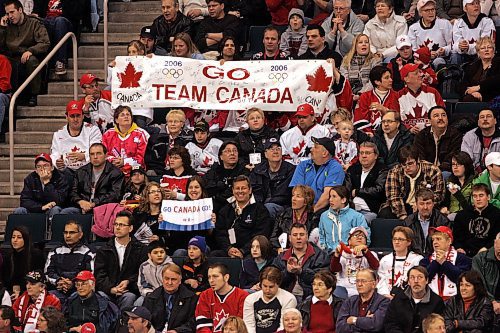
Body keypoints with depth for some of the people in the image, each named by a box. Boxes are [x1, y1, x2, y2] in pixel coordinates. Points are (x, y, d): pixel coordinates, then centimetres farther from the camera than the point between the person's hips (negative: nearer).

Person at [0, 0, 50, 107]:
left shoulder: (34, 23, 2)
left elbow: (45, 44, -9)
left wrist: (30, 51, -25)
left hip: (29, 57, -3)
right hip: (13, 60, 3)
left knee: (32, 60, -37)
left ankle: (33, 95, -23)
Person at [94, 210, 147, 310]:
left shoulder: (139, 249, 12)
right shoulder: (104, 250, 15)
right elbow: (99, 275, 5)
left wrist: (128, 282, -13)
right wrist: (111, 288, -13)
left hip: (128, 291, -1)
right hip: (107, 291, 1)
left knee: (129, 297, -34)